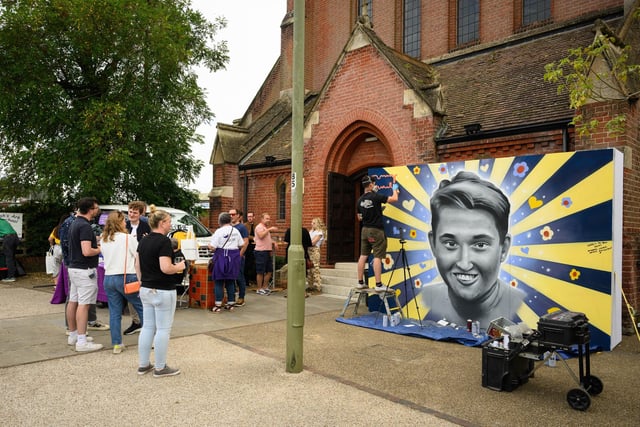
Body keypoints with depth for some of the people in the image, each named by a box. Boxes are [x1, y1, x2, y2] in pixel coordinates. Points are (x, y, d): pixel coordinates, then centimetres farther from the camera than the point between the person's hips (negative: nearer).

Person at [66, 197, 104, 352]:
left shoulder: (74, 223, 10)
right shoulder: (85, 226, -20)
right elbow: (87, 251, -26)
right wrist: (101, 249, -9)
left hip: (73, 268, 10)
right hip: (85, 270, -10)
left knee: (73, 301, 15)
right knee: (83, 304, -8)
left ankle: (73, 335, 27)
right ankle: (82, 342, -6)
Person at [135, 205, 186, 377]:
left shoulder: (143, 241, 8)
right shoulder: (164, 241, -18)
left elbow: (137, 265, 13)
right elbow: (166, 268, -25)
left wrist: (143, 282, 21)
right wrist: (180, 266, -8)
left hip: (146, 290, 9)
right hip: (163, 292, -8)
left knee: (147, 327, 15)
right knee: (163, 329, 2)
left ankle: (143, 365, 23)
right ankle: (160, 368, 11)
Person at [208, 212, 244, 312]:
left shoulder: (219, 231, -10)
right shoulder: (235, 231, 6)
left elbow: (212, 247, -15)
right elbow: (241, 244, 9)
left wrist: (210, 246, 7)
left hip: (222, 256, -5)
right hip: (234, 257, 5)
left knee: (219, 282, 3)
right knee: (231, 281, 13)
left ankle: (218, 305, 3)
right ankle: (231, 304, 17)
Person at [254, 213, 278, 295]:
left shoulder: (266, 228, 21)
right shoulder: (259, 227, -8)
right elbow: (261, 236, -27)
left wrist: (273, 242, 14)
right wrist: (269, 229, -24)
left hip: (267, 251, 10)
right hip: (261, 251, -9)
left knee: (269, 270, 12)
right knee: (260, 272, -2)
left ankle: (265, 287, 23)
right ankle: (259, 289, 7)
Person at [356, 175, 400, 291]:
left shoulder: (360, 200, 6)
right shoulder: (376, 197, -13)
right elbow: (394, 199, -7)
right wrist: (395, 189, 12)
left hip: (365, 229, 7)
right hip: (376, 230, -7)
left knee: (363, 255, 9)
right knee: (377, 257, -5)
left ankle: (360, 282, 13)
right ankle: (378, 285, -5)